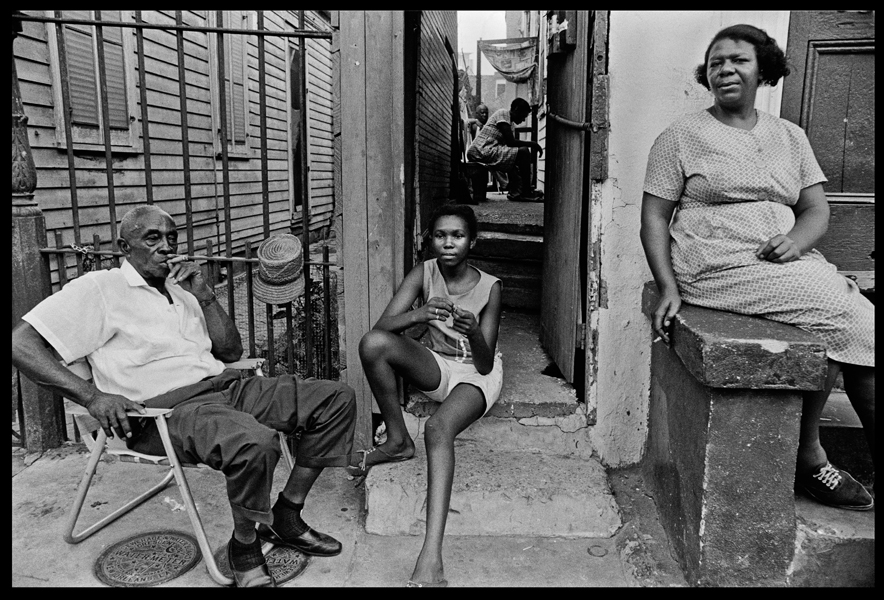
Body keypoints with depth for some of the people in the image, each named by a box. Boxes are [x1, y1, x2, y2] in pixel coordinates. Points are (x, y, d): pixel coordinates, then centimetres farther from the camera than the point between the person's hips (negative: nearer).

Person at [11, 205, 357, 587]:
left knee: (336, 399, -2)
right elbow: (21, 344, -8)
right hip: (166, 408, -7)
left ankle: (285, 520, 5)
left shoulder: (181, 290, 23)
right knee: (255, 442, -39)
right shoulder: (100, 290, 2)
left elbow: (232, 352, 18)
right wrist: (92, 396, -18)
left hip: (224, 386, 8)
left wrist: (204, 295, 5)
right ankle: (244, 549, -10)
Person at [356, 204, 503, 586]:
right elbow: (381, 326, -19)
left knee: (438, 428, -36)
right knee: (372, 344, -26)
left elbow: (485, 364, -14)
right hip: (436, 366, 4)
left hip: (477, 375, -3)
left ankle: (432, 556, -45)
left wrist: (474, 332, -36)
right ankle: (398, 440, -9)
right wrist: (418, 315, -39)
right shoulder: (424, 274, -8)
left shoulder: (489, 288, -15)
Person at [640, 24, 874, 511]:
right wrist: (668, 288, -13)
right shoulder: (682, 136, 3)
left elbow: (816, 210, 13)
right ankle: (809, 454, -1)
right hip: (719, 269, -5)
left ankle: (809, 454, -5)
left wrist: (796, 241, -11)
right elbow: (654, 216, -1)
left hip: (789, 262, 5)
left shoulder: (789, 137, 17)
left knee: (851, 325, -20)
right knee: (852, 317, -19)